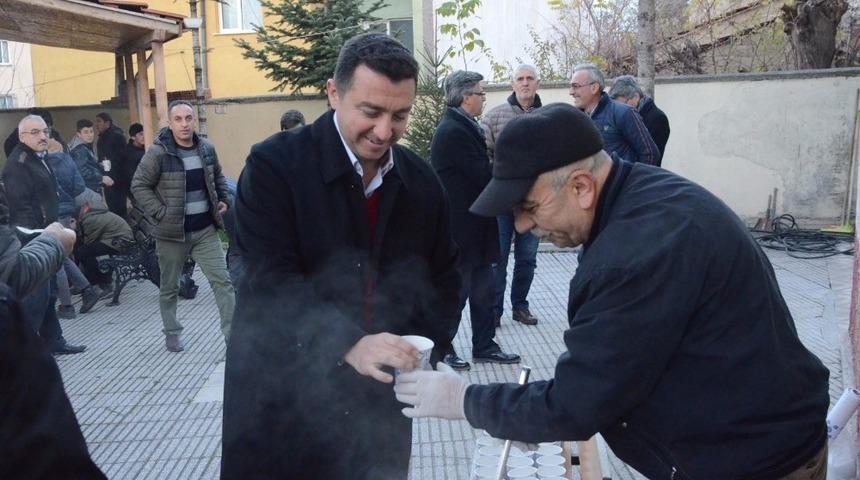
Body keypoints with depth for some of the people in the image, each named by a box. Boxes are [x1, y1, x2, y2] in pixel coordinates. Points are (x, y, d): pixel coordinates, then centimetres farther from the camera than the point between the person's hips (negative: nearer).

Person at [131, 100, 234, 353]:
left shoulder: (207, 148, 2)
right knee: (169, 287, 12)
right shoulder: (158, 153, -11)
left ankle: (232, 333, 4)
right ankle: (172, 333, 30)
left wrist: (222, 199, 5)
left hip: (205, 230, 3)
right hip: (172, 231, -3)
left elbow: (218, 177, 20)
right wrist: (161, 213, -14)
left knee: (222, 281, -2)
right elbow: (139, 186, -8)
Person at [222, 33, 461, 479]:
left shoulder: (423, 181, 2)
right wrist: (348, 345, -33)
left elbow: (444, 280, 9)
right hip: (279, 406, -3)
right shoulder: (274, 164, -12)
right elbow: (271, 285, -21)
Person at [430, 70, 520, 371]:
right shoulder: (454, 131, -20)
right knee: (456, 291, 3)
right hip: (462, 229, -10)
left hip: (474, 227, 10)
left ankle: (484, 346, 28)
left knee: (483, 290, 16)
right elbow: (485, 176, -21)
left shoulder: (463, 127, 12)